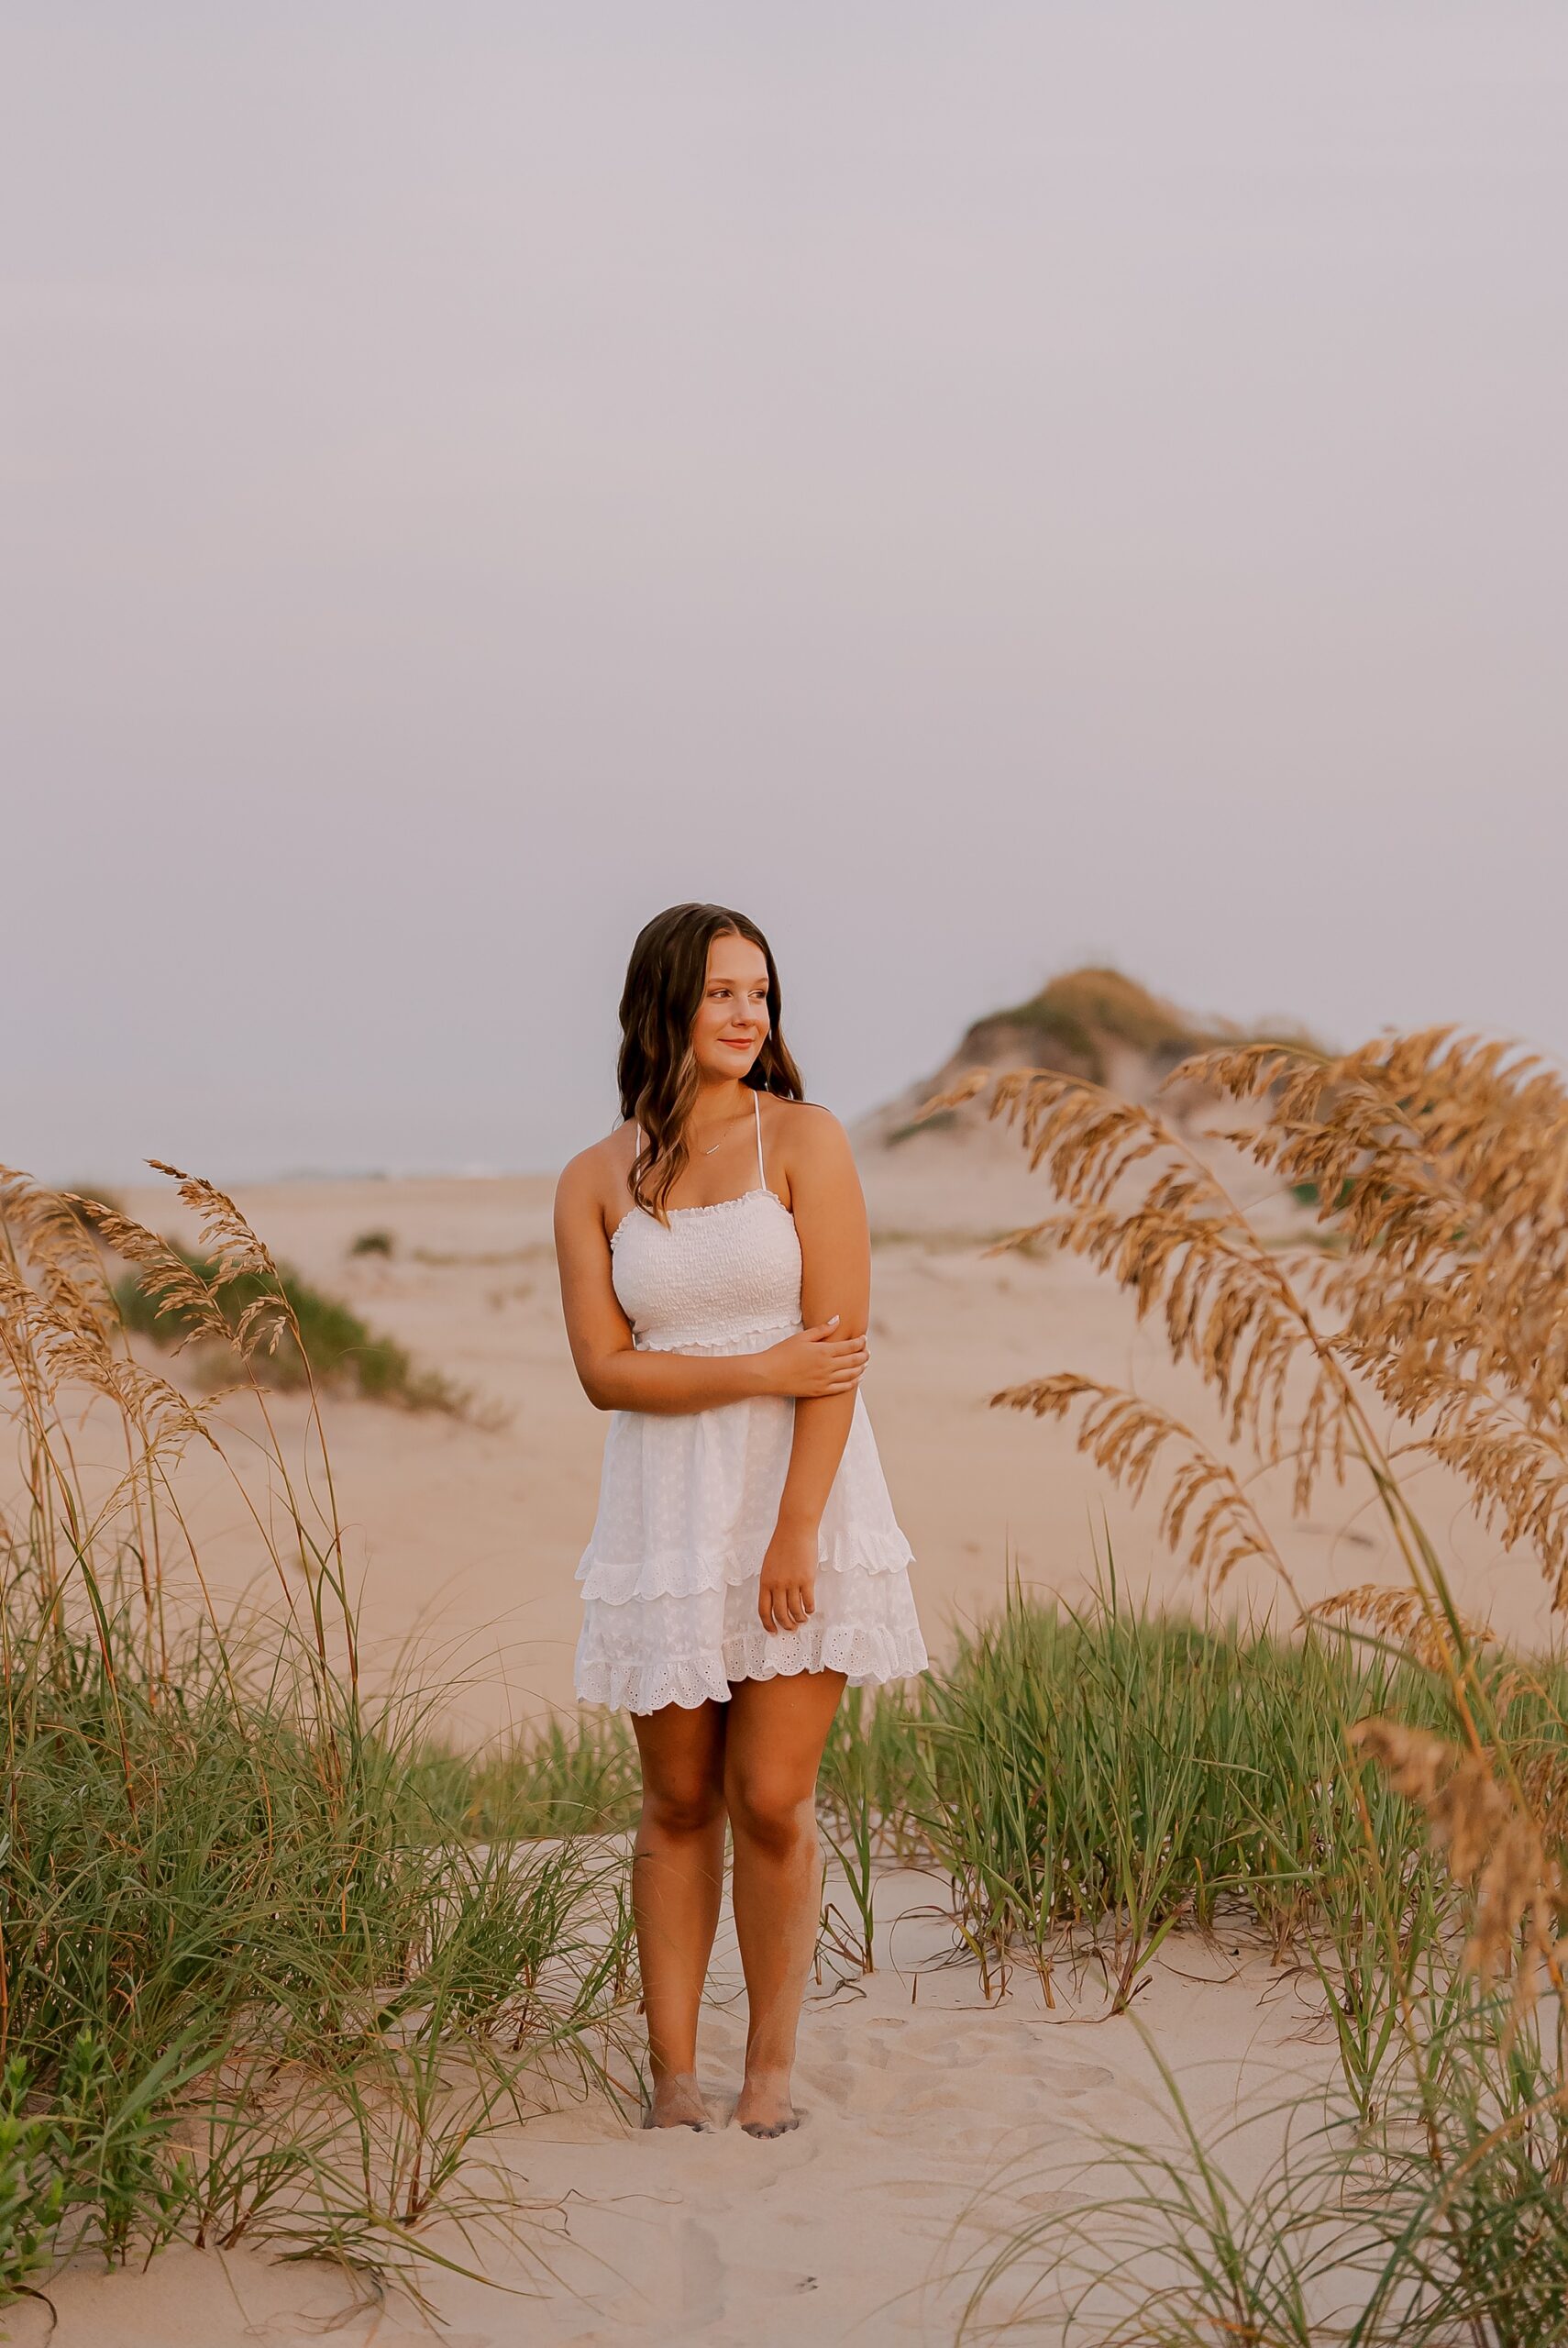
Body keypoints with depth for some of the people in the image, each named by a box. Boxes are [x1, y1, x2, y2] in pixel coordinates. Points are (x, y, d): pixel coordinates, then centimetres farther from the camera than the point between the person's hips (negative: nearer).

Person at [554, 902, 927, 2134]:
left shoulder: (803, 1140, -2)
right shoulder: (595, 1182, 5)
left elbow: (840, 1347, -9)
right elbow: (606, 1370, -4)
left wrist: (796, 1530, -14)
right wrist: (767, 1369, -14)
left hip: (803, 1500, -2)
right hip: (666, 1513, 2)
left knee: (771, 1800, -2)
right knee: (680, 1804, 6)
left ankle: (773, 2065, 14)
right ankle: (672, 2070, 16)